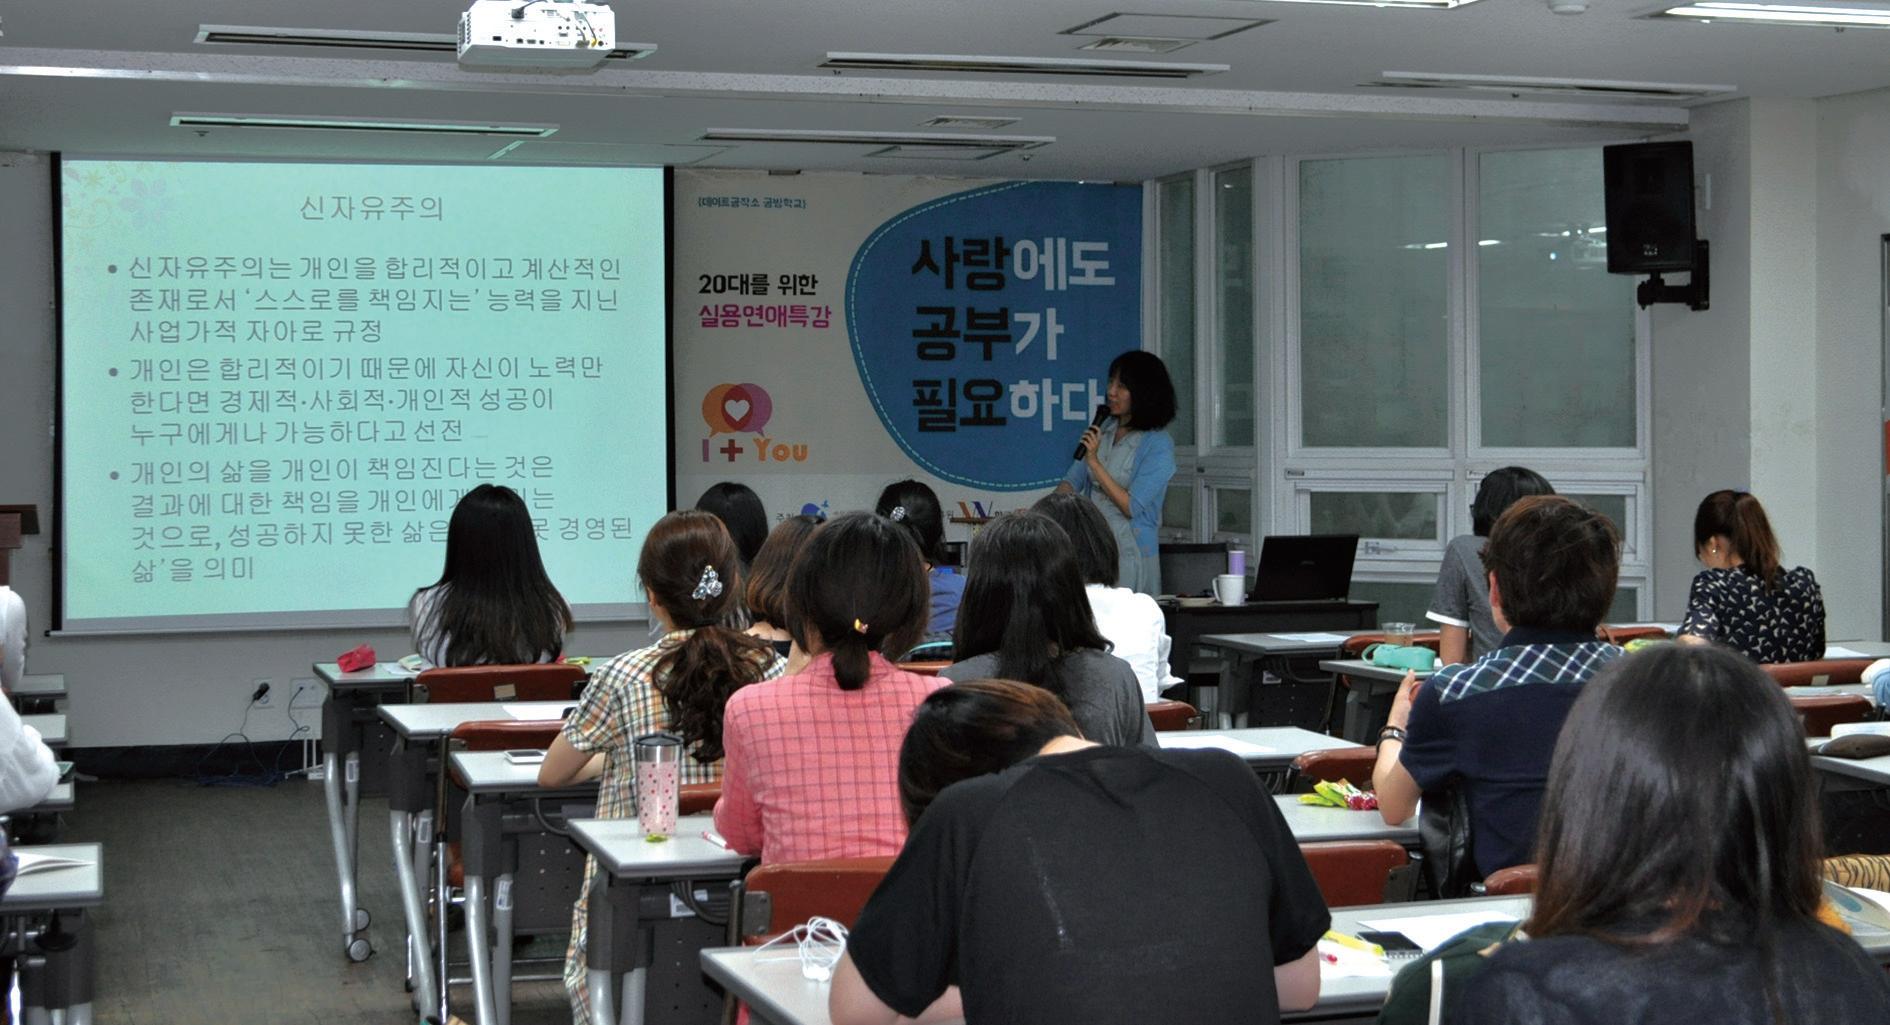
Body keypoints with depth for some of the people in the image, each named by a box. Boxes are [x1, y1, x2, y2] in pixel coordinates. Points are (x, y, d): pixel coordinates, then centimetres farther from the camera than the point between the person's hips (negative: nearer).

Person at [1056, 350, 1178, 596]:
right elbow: (1073, 481, 12)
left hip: (1130, 552, -5)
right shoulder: (1105, 430, 7)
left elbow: (1131, 507, -16)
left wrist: (1094, 462, -18)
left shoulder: (1158, 445, -11)